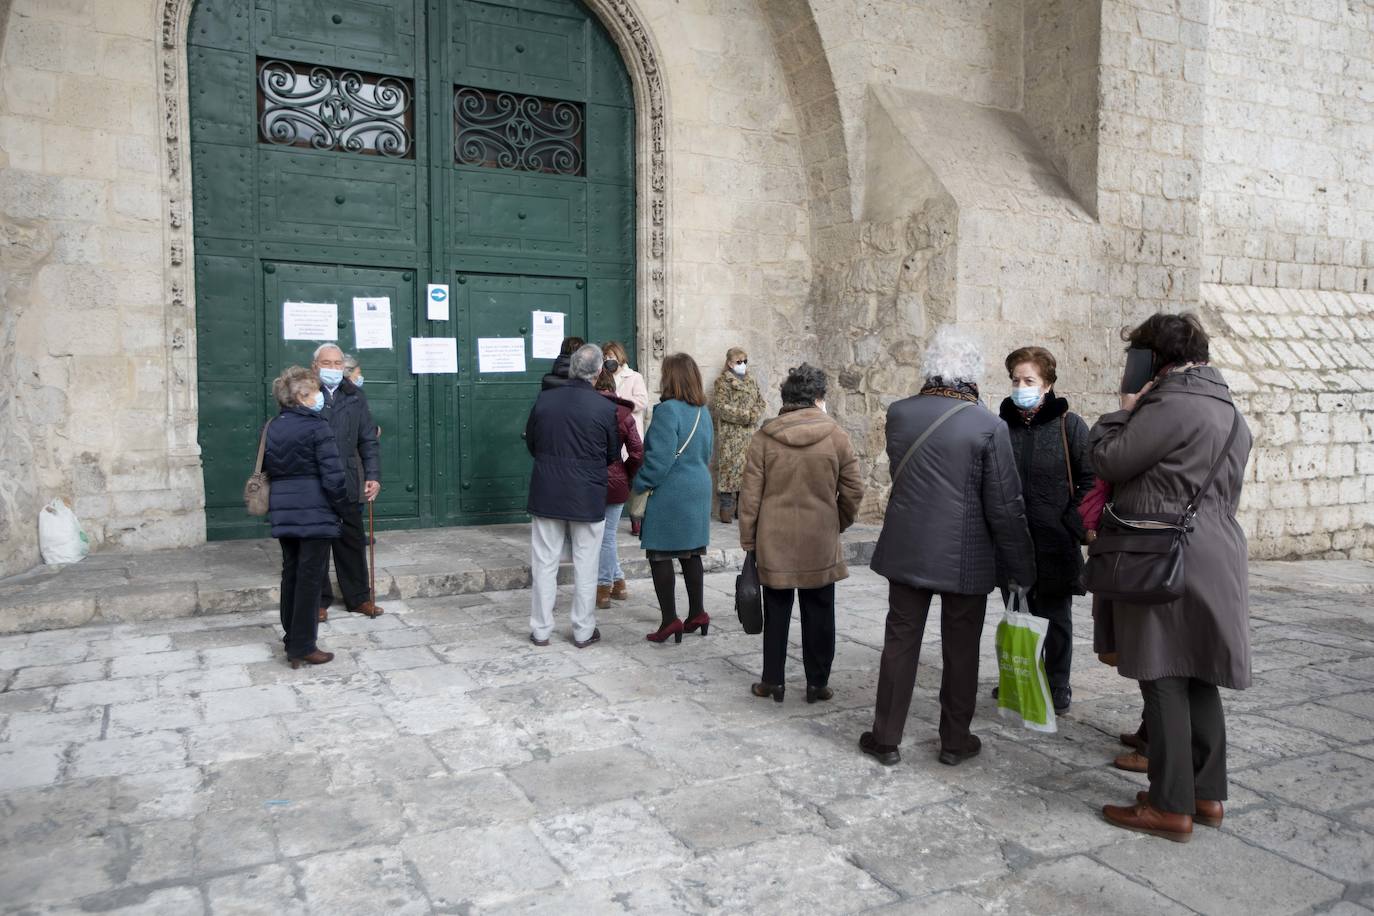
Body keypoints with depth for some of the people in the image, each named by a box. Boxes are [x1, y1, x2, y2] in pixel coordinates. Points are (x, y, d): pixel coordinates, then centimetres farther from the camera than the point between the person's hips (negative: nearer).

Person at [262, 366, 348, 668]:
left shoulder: (273, 427, 9)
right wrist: (342, 509, -5)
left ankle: (292, 640, 25)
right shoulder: (316, 427, -12)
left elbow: (265, 468, 16)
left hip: (283, 514, 7)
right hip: (315, 513, -7)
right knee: (310, 578, -1)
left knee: (291, 574, 16)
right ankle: (303, 647, 4)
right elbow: (333, 475, -15)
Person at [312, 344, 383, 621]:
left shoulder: (355, 397, 7)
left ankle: (359, 598, 24)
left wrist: (373, 475, -1)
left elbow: (368, 440, 7)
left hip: (348, 485, 3)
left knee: (353, 542, 11)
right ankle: (319, 601, 21)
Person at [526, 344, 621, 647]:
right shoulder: (605, 407, -12)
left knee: (544, 563, 11)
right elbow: (613, 455, 0)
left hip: (546, 493, 2)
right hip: (588, 497, -2)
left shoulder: (544, 399, -6)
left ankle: (541, 630, 18)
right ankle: (583, 631, 18)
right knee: (586, 566, 10)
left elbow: (531, 443, 7)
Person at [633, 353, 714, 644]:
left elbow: (659, 458, -19)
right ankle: (697, 614, 22)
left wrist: (640, 483, -6)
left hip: (670, 493, -8)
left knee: (660, 554, 1)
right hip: (699, 490, 8)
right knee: (691, 553, 16)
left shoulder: (668, 410, -17)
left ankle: (670, 619, 1)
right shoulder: (703, 412, 8)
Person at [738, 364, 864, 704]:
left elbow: (750, 495, -3)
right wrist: (838, 524, 15)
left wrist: (748, 541, 5)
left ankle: (773, 681, 20)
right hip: (821, 544, -1)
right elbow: (854, 491, -2)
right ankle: (817, 683, 19)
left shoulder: (763, 438, -3)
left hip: (774, 543, 1)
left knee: (776, 613, 12)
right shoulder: (837, 436, -5)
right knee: (819, 614, 11)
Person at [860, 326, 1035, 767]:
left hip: (907, 549, 2)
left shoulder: (899, 413, -5)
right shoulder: (988, 426, -14)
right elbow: (1005, 507, -11)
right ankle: (955, 741, 25)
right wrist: (1020, 567, -1)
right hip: (966, 558, -2)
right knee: (961, 650, 13)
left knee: (901, 642, 12)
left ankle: (886, 737, 20)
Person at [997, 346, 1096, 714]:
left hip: (1055, 544, -3)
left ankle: (1057, 688, 21)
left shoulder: (1069, 425, -4)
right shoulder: (1002, 425, 4)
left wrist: (1073, 527, -12)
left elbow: (1090, 480, -5)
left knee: (1055, 618, 8)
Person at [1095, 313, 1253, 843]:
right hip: (1213, 558, 10)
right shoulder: (1229, 410, 17)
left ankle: (1172, 807, 3)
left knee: (1164, 681, -3)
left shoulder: (1171, 406, -15)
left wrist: (1125, 411, 1)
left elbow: (1108, 461, -12)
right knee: (1197, 680, 15)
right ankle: (1207, 794, 23)